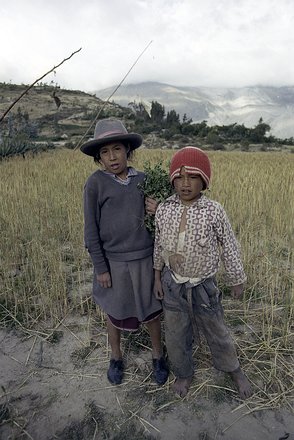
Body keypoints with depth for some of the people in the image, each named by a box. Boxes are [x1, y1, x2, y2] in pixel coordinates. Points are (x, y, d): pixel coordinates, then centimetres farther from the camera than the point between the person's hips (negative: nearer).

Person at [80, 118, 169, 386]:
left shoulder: (143, 179, -2)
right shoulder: (95, 183, -10)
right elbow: (91, 229, -8)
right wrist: (100, 267, -8)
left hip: (145, 259, 2)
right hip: (113, 261, -1)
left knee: (151, 311, 15)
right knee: (116, 313, 18)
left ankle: (158, 356, 41)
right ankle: (116, 357, 45)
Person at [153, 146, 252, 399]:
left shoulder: (214, 211, -18)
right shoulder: (163, 210, -9)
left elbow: (229, 247, -6)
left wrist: (237, 281, 2)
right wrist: (158, 277, 8)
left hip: (203, 286, -2)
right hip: (172, 284, 2)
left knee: (217, 333, 19)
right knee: (176, 335, 18)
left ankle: (235, 370, 48)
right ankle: (184, 374, 46)